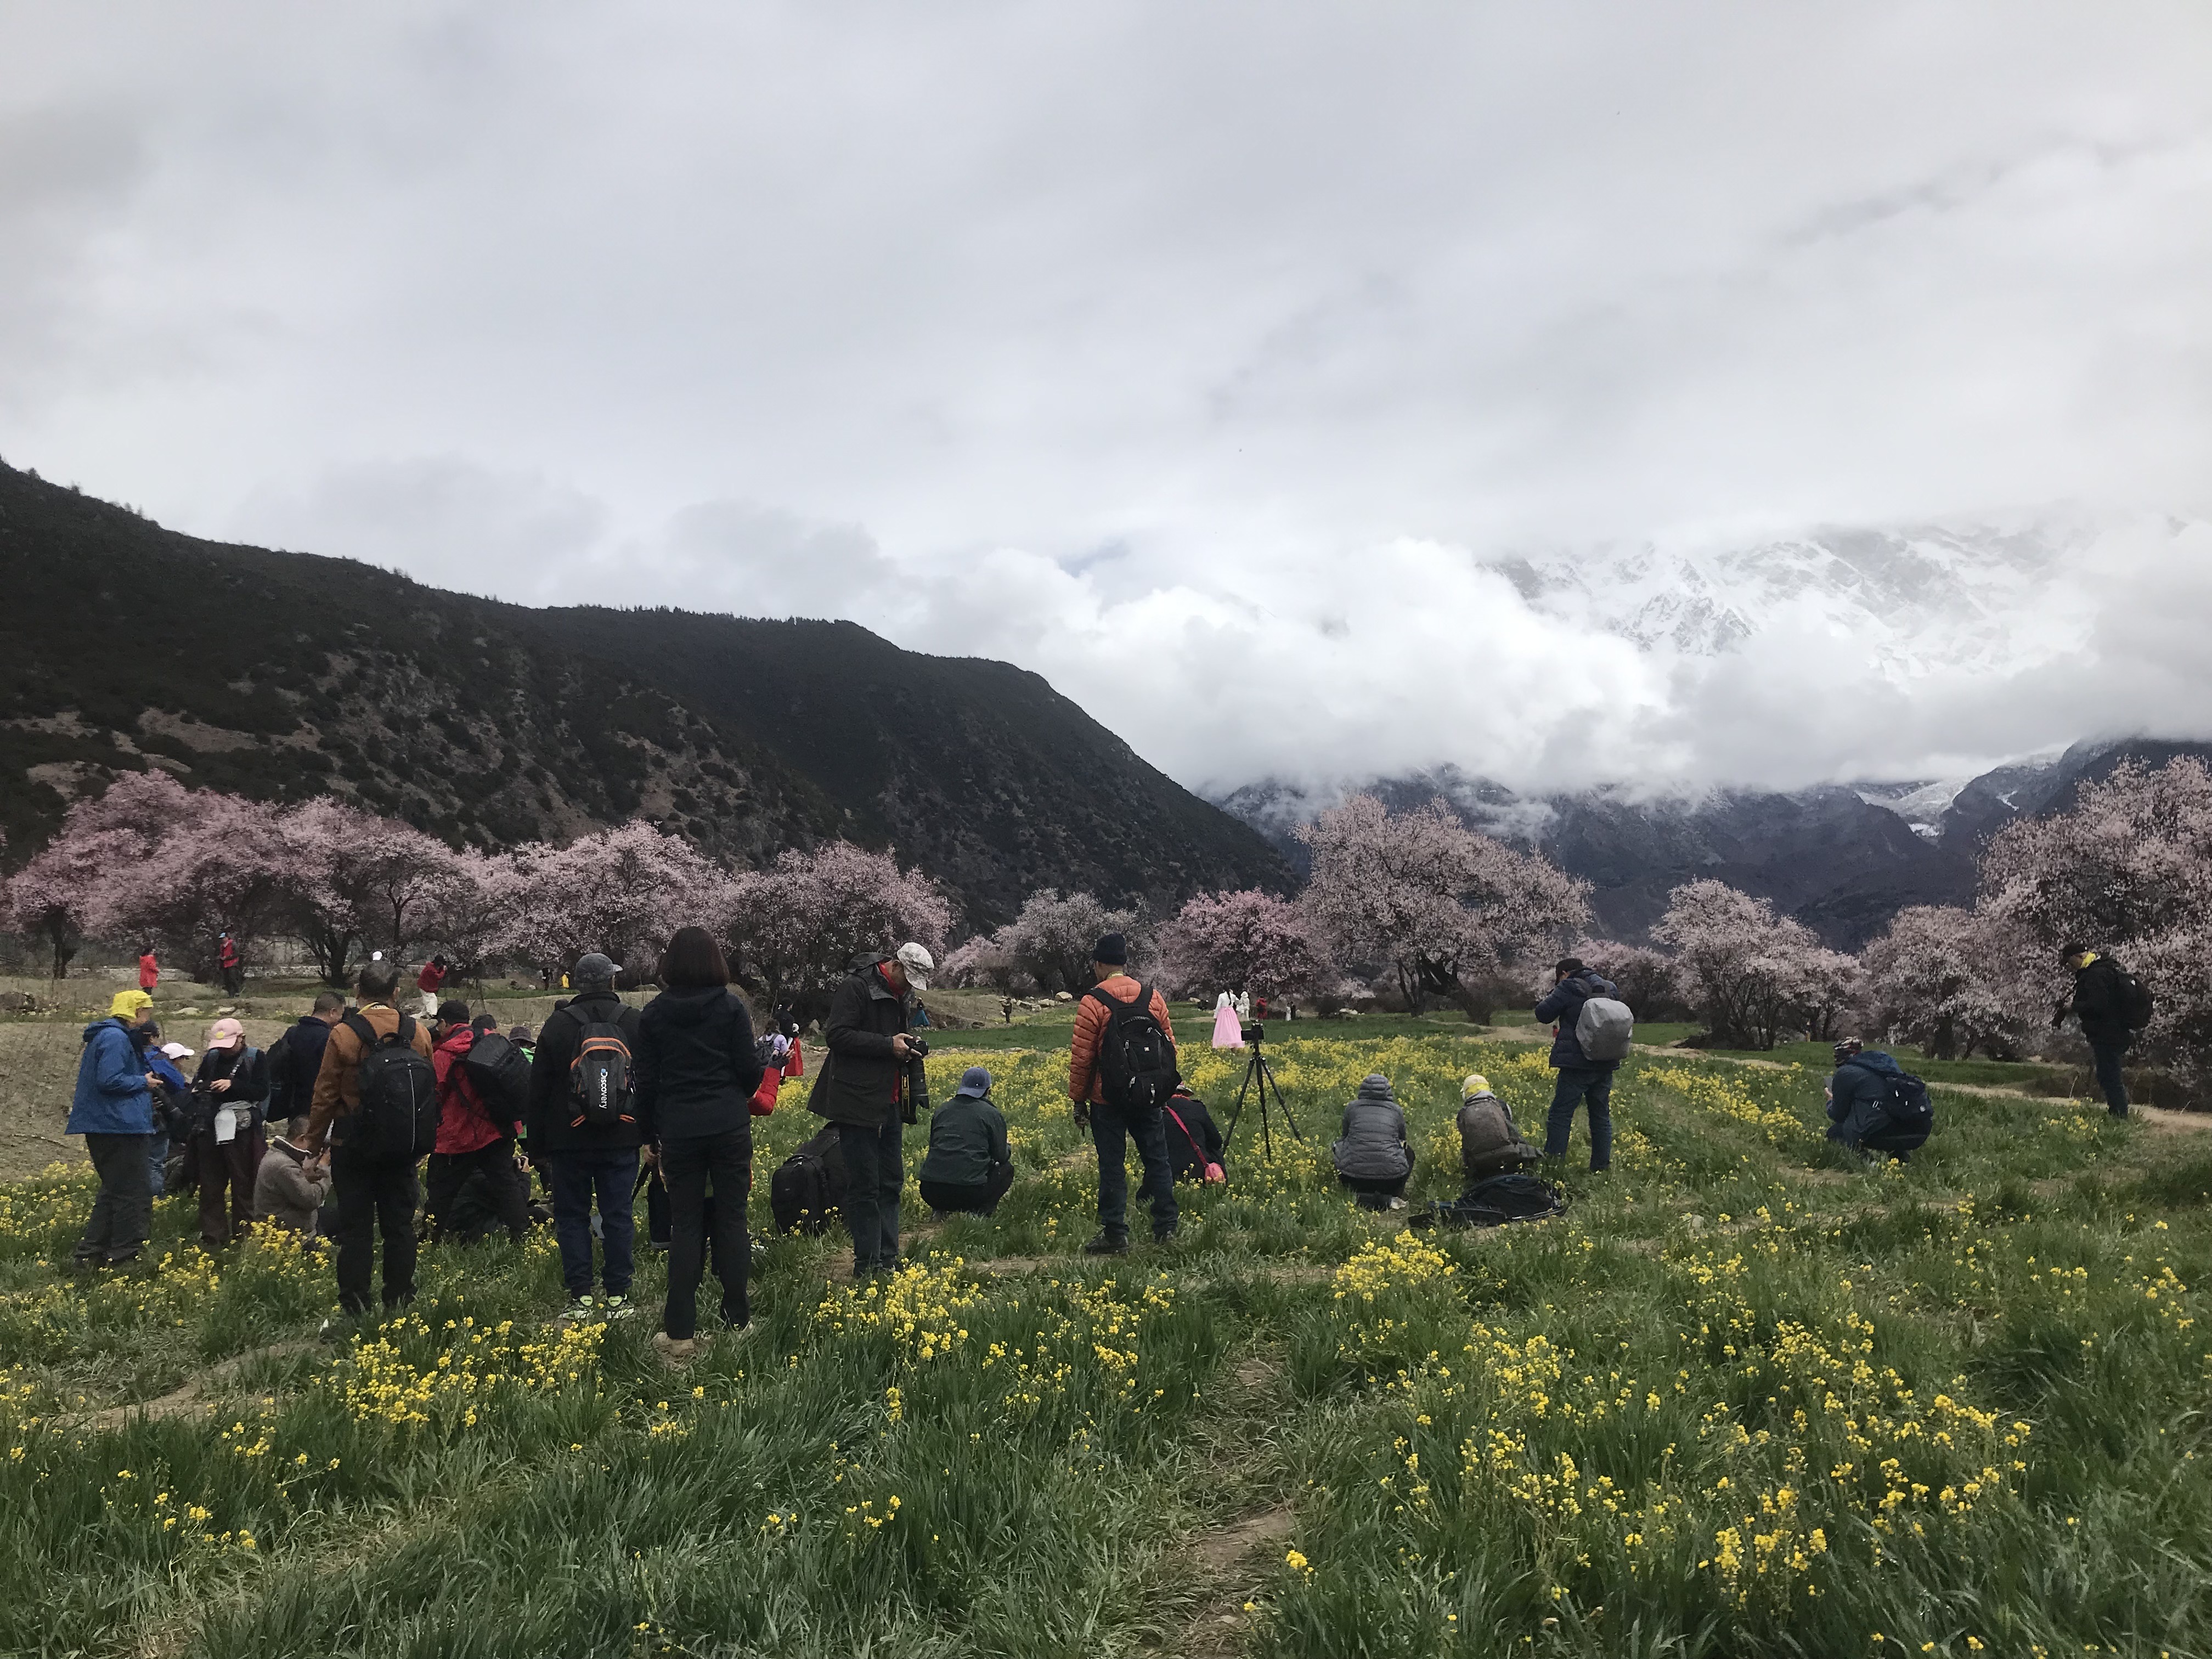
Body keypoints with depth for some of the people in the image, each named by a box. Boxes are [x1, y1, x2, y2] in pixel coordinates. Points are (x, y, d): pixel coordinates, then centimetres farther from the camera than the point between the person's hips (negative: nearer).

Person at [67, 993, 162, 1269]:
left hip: (105, 1127, 11)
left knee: (113, 1191, 17)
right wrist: (143, 1082, -10)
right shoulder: (116, 1038, -15)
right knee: (133, 1195, -6)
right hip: (118, 1126, -11)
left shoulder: (113, 1036, 18)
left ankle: (90, 1254, 19)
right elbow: (109, 1080, -24)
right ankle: (124, 1256, -3)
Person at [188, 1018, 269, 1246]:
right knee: (210, 1185, 8)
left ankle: (242, 1234, 7)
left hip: (241, 1129, -5)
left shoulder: (255, 1058, -1)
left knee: (242, 1184, 1)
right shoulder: (211, 1058, 12)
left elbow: (262, 1091, -10)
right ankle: (212, 1236, 14)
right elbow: (196, 1085, 23)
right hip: (211, 1128, 5)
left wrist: (232, 1085, -18)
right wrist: (200, 1087, 1)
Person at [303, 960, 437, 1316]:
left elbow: (326, 1094, -7)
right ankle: (399, 1298, 14)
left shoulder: (343, 1034, -12)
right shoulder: (419, 1033, -3)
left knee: (356, 1223, 5)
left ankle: (355, 1303, 8)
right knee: (399, 1222, 10)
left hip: (354, 1140, -2)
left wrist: (314, 1140, 4)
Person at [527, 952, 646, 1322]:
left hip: (570, 1140, -1)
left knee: (572, 1216, 7)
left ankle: (580, 1298, 4)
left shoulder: (557, 1025, 1)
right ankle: (618, 1297, 6)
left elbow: (538, 1091, 4)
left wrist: (537, 1147, 9)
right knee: (619, 1216, 5)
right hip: (621, 1139, 1)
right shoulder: (635, 1022, 3)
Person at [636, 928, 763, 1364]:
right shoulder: (731, 1006, -3)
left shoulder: (654, 1013, 1)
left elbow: (647, 1081, 3)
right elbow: (750, 1070, -3)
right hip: (730, 1127, -1)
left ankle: (680, 1334, 4)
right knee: (731, 1220, 7)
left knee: (685, 1226, 5)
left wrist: (651, 1137, 13)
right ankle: (737, 1321, 12)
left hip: (678, 1130, 1)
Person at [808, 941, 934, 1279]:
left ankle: (888, 1260, 18)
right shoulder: (856, 989, -12)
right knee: (864, 1186, -4)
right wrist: (888, 1045, -22)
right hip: (858, 1104, -9)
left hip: (890, 1104, 9)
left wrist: (911, 1049, 8)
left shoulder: (903, 997, 15)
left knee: (891, 1182, 11)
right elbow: (836, 1034, -19)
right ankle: (866, 1265, 2)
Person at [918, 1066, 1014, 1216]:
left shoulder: (941, 1111, 16)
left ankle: (940, 1210, 15)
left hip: (931, 1192, 4)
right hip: (969, 1193, -4)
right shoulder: (992, 1114, 4)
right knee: (1007, 1169, 24)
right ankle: (981, 1211, 3)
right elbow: (1000, 1157, 7)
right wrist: (1008, 1153, 33)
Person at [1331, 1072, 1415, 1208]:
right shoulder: (1396, 1111, 12)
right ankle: (1388, 1199, 13)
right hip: (1391, 1178, 3)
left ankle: (1360, 1196, 3)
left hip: (1355, 1178, -3)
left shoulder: (1352, 1107, 10)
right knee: (1408, 1152, 31)